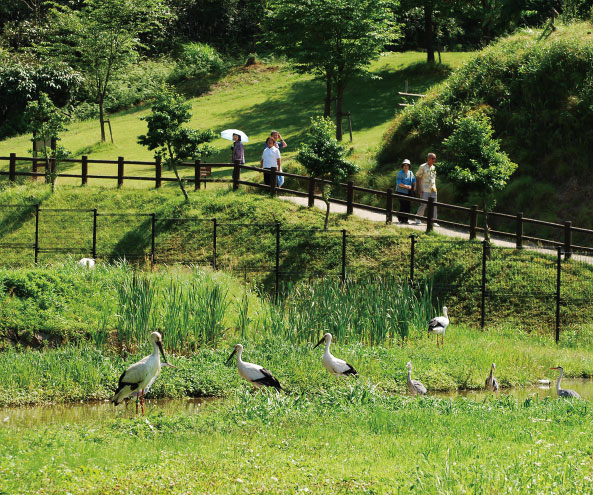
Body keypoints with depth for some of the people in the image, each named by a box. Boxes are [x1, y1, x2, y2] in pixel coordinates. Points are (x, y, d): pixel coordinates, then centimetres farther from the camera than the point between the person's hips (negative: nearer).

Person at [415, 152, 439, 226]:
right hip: (425, 190, -6)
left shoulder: (433, 168, 13)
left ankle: (433, 221, 6)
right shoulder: (423, 167, -5)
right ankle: (418, 220, 8)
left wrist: (435, 188, 13)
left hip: (433, 190, 6)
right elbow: (418, 178, -6)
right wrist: (419, 189, -12)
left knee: (434, 206, 3)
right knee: (423, 205, -6)